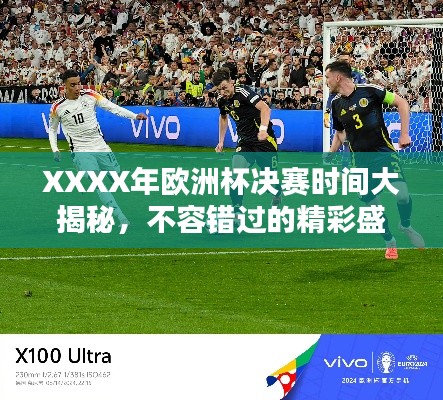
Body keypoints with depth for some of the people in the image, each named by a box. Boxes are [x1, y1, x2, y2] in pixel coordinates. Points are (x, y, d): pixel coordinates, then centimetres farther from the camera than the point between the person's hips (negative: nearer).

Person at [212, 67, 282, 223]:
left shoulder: (243, 92, -21)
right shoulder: (222, 100, 2)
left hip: (264, 138, -6)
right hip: (245, 141, 6)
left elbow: (265, 108, -32)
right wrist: (221, 141, 18)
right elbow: (223, 118, 24)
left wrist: (263, 129, -47)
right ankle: (236, 211, -12)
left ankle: (278, 196, 39)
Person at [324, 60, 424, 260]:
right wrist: (330, 153, 7)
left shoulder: (369, 91, -8)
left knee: (402, 195, -20)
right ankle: (390, 242, 20)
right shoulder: (336, 104, 6)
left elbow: (401, 102, -3)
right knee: (373, 205, 0)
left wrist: (404, 134, -8)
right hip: (360, 160, 4)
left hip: (384, 152, -4)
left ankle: (406, 226, 9)